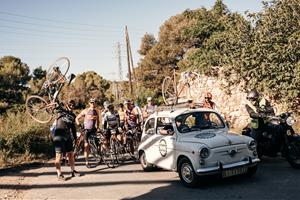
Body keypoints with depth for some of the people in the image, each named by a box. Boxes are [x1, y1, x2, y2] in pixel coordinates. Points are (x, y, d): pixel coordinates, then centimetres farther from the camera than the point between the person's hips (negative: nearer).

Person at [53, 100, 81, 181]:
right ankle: (59, 175, 2)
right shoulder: (61, 110, 0)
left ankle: (73, 171, 23)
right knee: (59, 155, -4)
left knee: (71, 154, 10)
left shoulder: (73, 116, 13)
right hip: (59, 136, -6)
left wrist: (75, 138, 18)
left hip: (68, 137, 6)